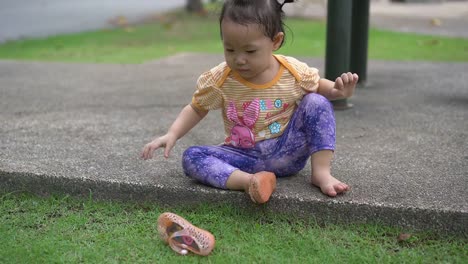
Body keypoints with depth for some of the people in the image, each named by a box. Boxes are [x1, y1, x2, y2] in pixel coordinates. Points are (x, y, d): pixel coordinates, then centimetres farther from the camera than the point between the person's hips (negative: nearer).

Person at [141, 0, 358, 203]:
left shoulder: (295, 72, -9)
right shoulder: (219, 80, -10)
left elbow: (318, 86, 10)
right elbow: (196, 110, 3)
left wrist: (338, 91, -13)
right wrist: (171, 135, -13)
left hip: (288, 152, 0)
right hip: (246, 158, 1)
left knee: (316, 103, -19)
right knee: (191, 157, -21)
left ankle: (321, 172, -18)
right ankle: (250, 180, -41)